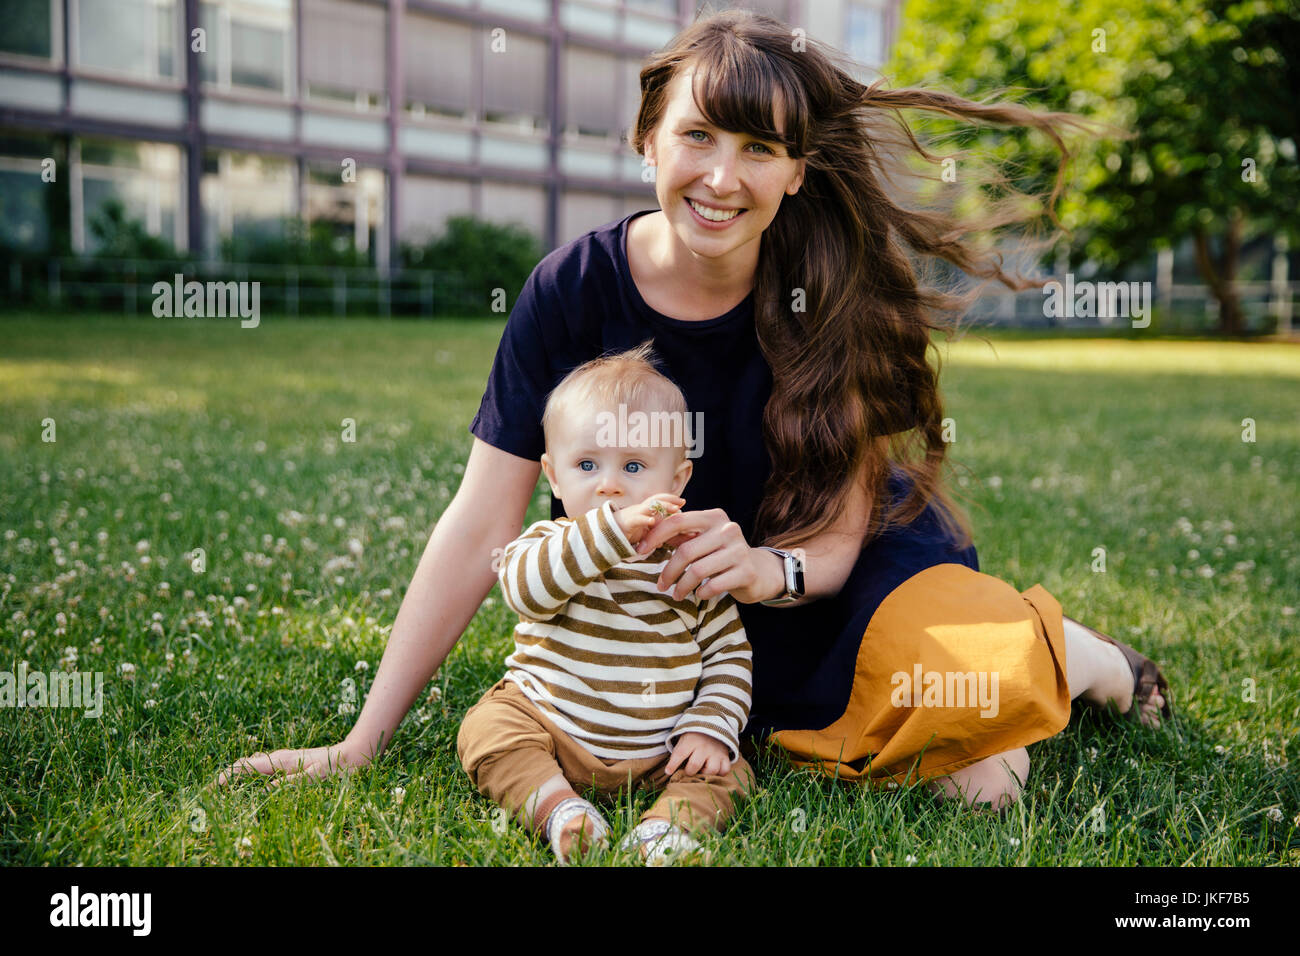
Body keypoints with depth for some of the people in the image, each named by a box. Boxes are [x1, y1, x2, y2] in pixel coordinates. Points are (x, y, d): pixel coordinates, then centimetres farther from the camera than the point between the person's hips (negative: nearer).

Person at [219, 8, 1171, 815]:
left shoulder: (831, 291, -16)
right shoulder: (575, 288, -17)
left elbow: (840, 528, -14)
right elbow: (481, 526, -17)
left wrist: (768, 568, -39)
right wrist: (358, 747, -19)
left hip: (834, 566, 1)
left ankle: (1066, 655, 6)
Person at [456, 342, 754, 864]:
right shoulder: (548, 543, -6)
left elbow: (729, 653, 6)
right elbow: (526, 586, -31)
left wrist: (711, 727, -10)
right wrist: (611, 531, -40)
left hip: (655, 753, 2)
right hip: (547, 725, -1)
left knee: (728, 773, -12)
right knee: (486, 731, -22)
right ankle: (558, 808, -30)